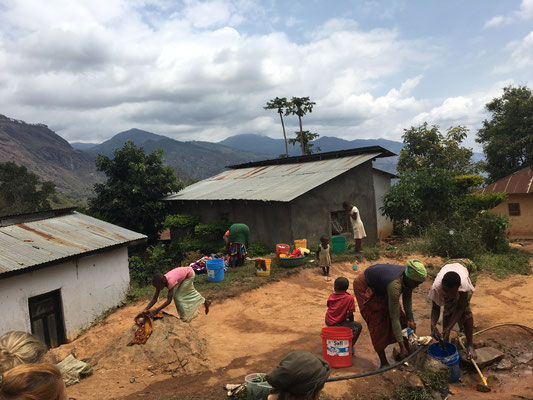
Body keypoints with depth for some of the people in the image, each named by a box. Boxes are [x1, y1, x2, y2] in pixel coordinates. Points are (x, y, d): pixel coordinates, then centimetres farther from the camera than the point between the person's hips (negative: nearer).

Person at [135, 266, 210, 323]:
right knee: (190, 291, 24)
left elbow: (169, 300, -41)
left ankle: (186, 317, 4)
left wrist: (156, 310, -48)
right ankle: (205, 302, 46)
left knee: (178, 296, -9)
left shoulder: (171, 282, -41)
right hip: (183, 272, 7)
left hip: (189, 273, -7)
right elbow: (154, 299, -20)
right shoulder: (160, 281, -21)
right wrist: (143, 311, -30)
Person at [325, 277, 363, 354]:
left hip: (328, 322, 6)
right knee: (358, 326, 11)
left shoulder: (331, 296, 2)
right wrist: (351, 323, 11)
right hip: (337, 325, -6)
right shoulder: (350, 298, -11)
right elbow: (350, 314, -10)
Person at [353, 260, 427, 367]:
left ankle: (408, 353, 19)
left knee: (401, 316, 5)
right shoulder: (395, 286, -42)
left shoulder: (408, 276, -22)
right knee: (378, 323, -8)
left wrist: (410, 319, -7)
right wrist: (402, 347, -32)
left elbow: (407, 298, -4)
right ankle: (383, 362, 6)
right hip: (365, 287, -8)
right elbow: (394, 318, -37)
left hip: (380, 287, 8)